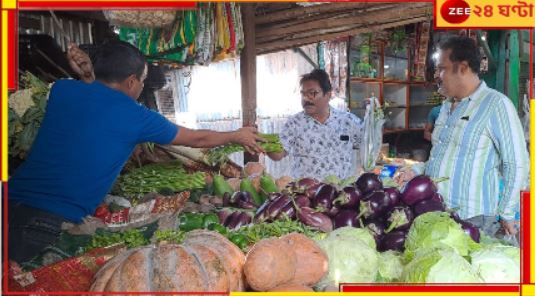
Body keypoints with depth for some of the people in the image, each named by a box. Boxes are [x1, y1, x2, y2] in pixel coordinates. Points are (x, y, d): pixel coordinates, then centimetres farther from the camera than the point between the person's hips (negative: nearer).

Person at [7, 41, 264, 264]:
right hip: (52, 221, -6)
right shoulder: (136, 117, -2)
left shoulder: (62, 90, 10)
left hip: (15, 200, 6)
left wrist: (87, 77, 18)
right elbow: (197, 139, 16)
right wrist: (237, 136, 34)